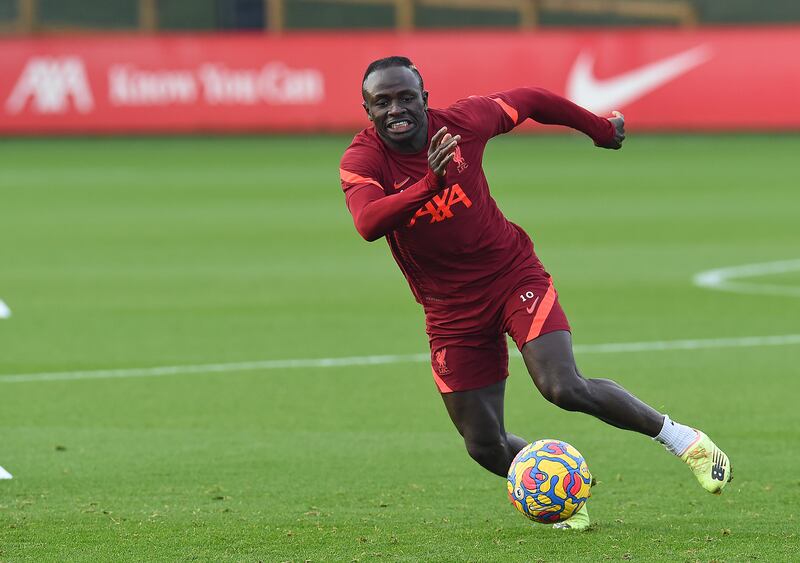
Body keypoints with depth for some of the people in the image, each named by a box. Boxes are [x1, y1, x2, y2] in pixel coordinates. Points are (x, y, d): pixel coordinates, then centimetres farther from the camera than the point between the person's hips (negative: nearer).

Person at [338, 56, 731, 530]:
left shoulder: (463, 122, -10)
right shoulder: (362, 161, -15)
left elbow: (530, 101, 10)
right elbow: (368, 223, -37)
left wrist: (601, 129, 24)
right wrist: (429, 184, -52)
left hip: (514, 275, -1)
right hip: (451, 308, 1)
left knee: (564, 388, -23)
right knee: (485, 447, -1)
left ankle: (682, 439, -4)